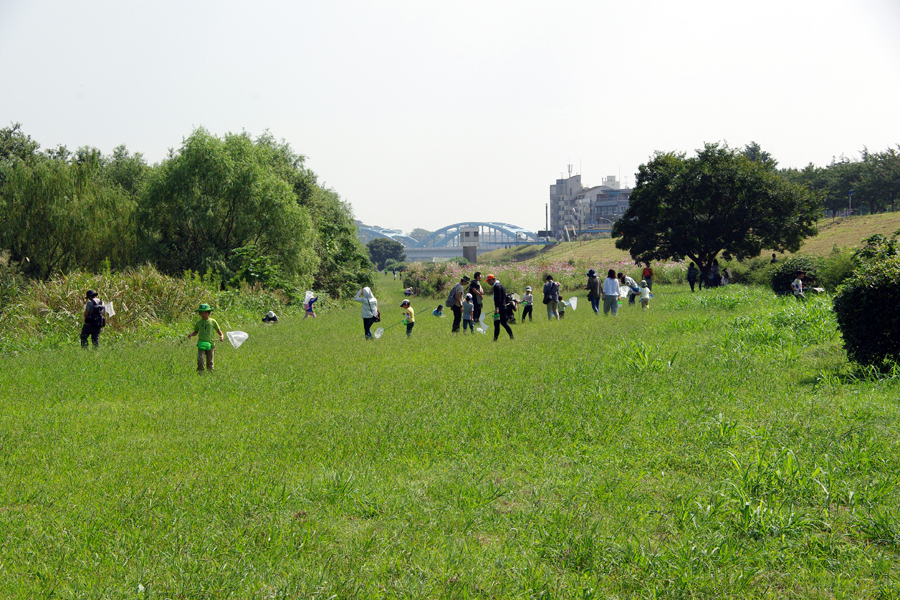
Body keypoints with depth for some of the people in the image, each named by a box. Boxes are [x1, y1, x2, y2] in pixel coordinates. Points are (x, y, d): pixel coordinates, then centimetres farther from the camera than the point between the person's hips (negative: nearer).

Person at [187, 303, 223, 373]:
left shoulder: (212, 321, 5)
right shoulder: (198, 323, 8)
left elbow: (218, 330, 12)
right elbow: (196, 332, 21)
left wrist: (221, 336, -7)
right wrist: (191, 335, 1)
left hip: (210, 344, 0)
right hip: (201, 344, 0)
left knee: (210, 362, 4)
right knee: (200, 360, -17)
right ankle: (200, 373, -9)